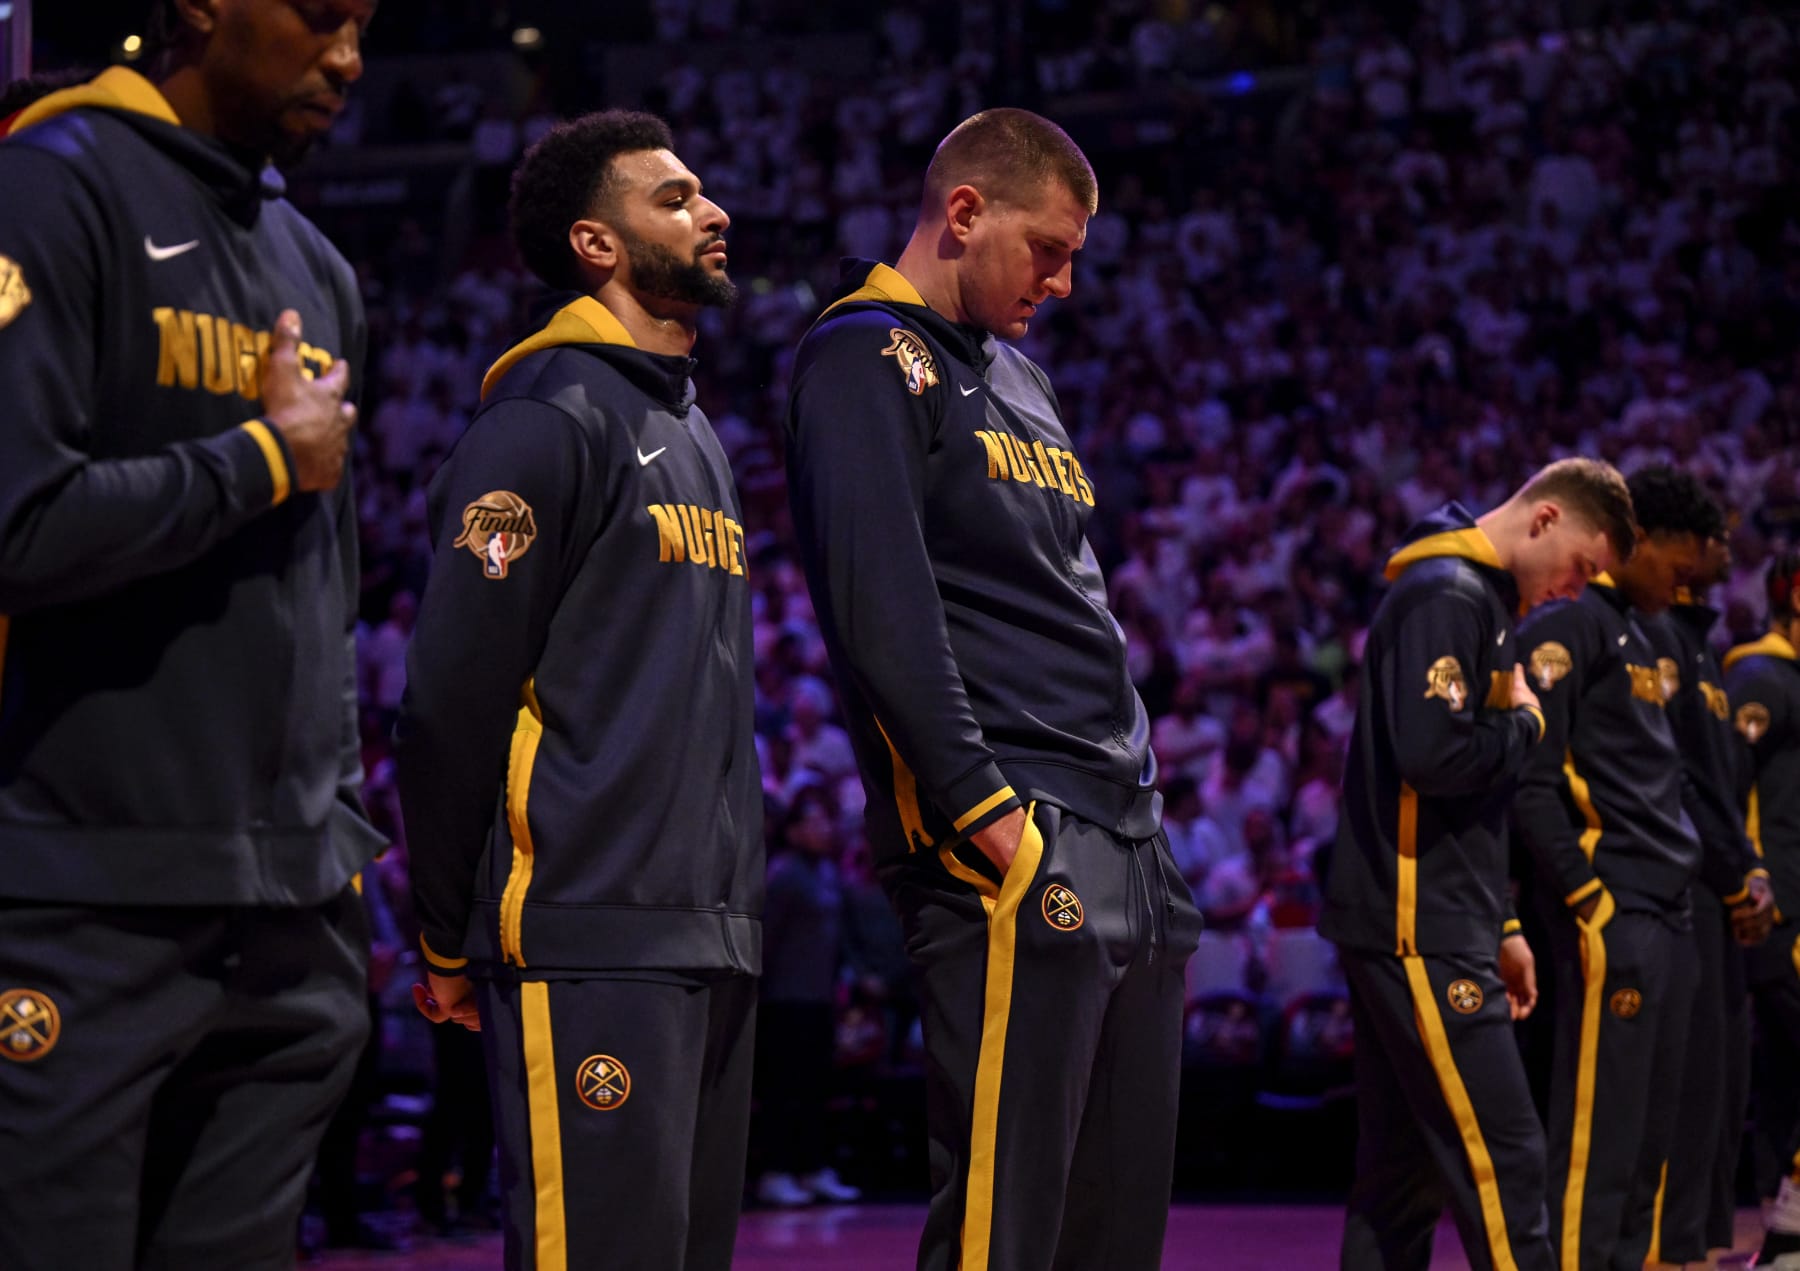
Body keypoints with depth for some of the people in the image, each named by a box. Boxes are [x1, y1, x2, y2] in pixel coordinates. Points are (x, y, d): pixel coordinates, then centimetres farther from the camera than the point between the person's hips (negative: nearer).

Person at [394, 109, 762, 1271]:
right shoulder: (548, 420, -7)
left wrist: (737, 903, 19)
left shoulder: (694, 435, 21)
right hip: (593, 936, -9)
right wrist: (448, 943, -7)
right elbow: (452, 696, -11)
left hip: (716, 939, 9)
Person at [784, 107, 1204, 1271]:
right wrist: (988, 814, -20)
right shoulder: (869, 360, -3)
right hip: (1018, 850, -9)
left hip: (1131, 851, 9)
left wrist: (1143, 800, 14)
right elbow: (884, 611, -15)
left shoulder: (1021, 378, 25)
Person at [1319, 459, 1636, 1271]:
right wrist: (1526, 724, -8)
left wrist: (1500, 925, 21)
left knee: (1403, 1170, 11)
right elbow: (1435, 755, -26)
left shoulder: (1480, 598, 19)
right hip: (1416, 930, -10)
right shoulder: (1448, 595, -12)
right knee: (1504, 1161, -10)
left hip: (1429, 931, 10)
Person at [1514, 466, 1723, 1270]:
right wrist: (1587, 899, -18)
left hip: (1665, 915, 9)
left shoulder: (1632, 630, 22)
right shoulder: (1567, 623, -8)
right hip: (1613, 915, -9)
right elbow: (1532, 780, -16)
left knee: (1649, 1137, 10)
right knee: (1597, 1138, -9)